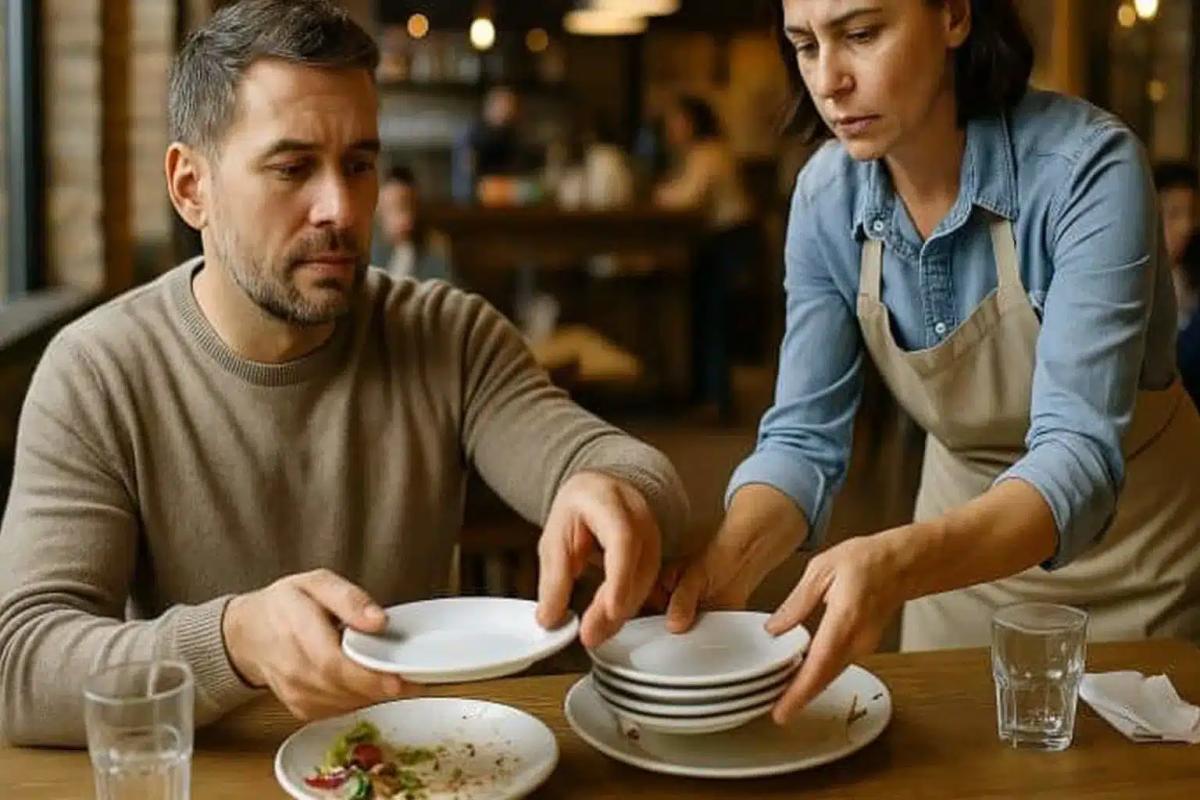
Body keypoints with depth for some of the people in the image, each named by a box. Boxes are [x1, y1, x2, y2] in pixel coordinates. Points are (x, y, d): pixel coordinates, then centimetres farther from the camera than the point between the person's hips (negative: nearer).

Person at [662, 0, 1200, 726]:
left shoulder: (1088, 166, -28)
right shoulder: (826, 196, -14)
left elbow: (1078, 453, -35)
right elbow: (804, 438, -15)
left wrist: (900, 562, -53)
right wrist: (729, 561, -36)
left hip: (1133, 553, -3)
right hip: (966, 543, 4)